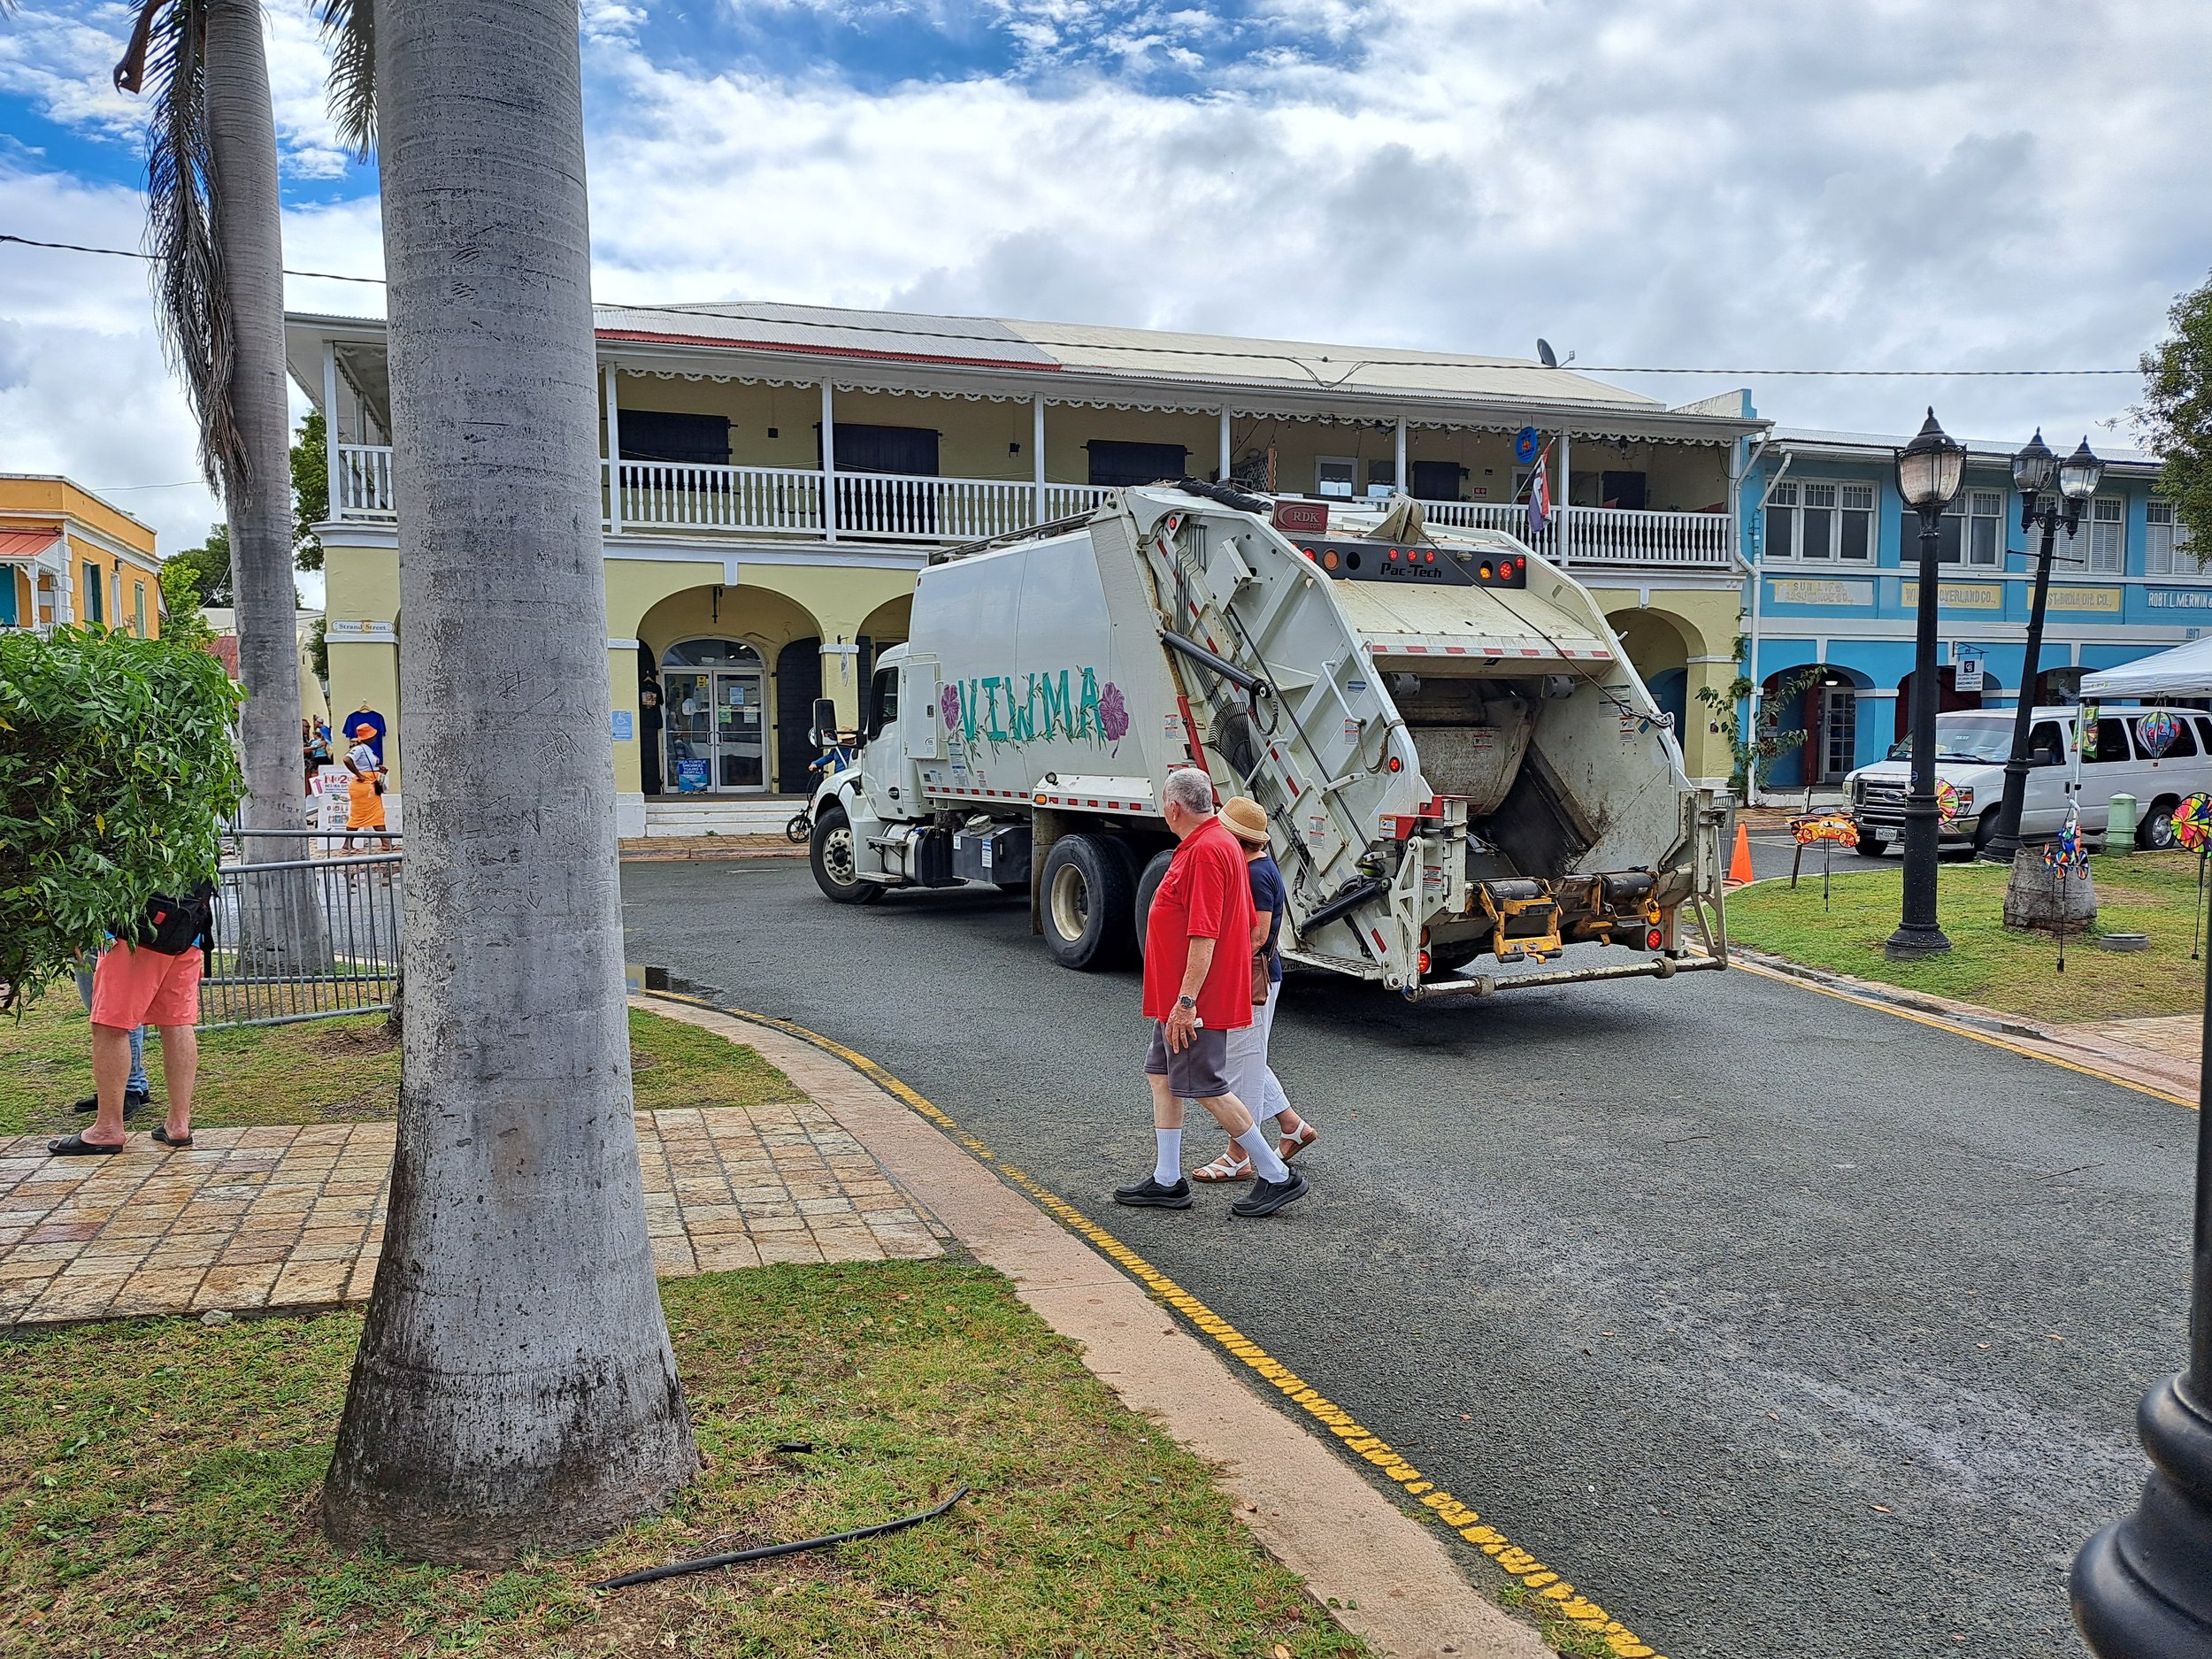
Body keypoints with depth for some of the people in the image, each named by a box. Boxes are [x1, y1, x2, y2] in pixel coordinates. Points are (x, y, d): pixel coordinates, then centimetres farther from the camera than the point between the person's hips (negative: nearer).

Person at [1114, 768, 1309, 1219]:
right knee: (1162, 1077, 13)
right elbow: (1248, 922, 19)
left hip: (1191, 1001, -11)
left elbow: (1204, 935, -26)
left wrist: (1186, 1001, -26)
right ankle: (1167, 1182, 19)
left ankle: (1277, 1177, 6)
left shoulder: (1206, 850, -21)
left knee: (1206, 1088, -3)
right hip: (1177, 998, 11)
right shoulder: (1218, 842, 13)